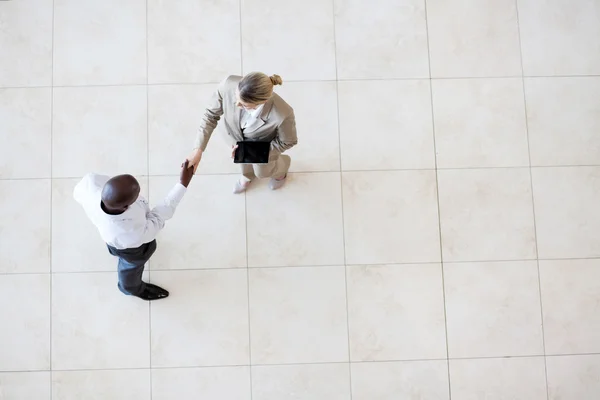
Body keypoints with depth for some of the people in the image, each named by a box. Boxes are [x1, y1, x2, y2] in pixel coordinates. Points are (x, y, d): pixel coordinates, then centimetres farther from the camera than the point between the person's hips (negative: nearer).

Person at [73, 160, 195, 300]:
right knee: (132, 265, 32)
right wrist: (183, 184, -28)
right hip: (133, 250, -4)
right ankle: (132, 287, 66)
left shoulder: (90, 182, -43)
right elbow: (158, 218, -28)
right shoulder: (135, 234, -50)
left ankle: (115, 249, 76)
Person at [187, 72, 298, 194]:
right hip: (236, 133, 2)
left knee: (262, 171, 30)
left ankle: (280, 170, 67)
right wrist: (198, 150, -26)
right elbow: (211, 114, -20)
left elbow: (288, 141, -23)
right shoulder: (229, 85, -40)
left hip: (264, 146, -2)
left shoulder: (282, 114, -47)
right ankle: (248, 173, 73)